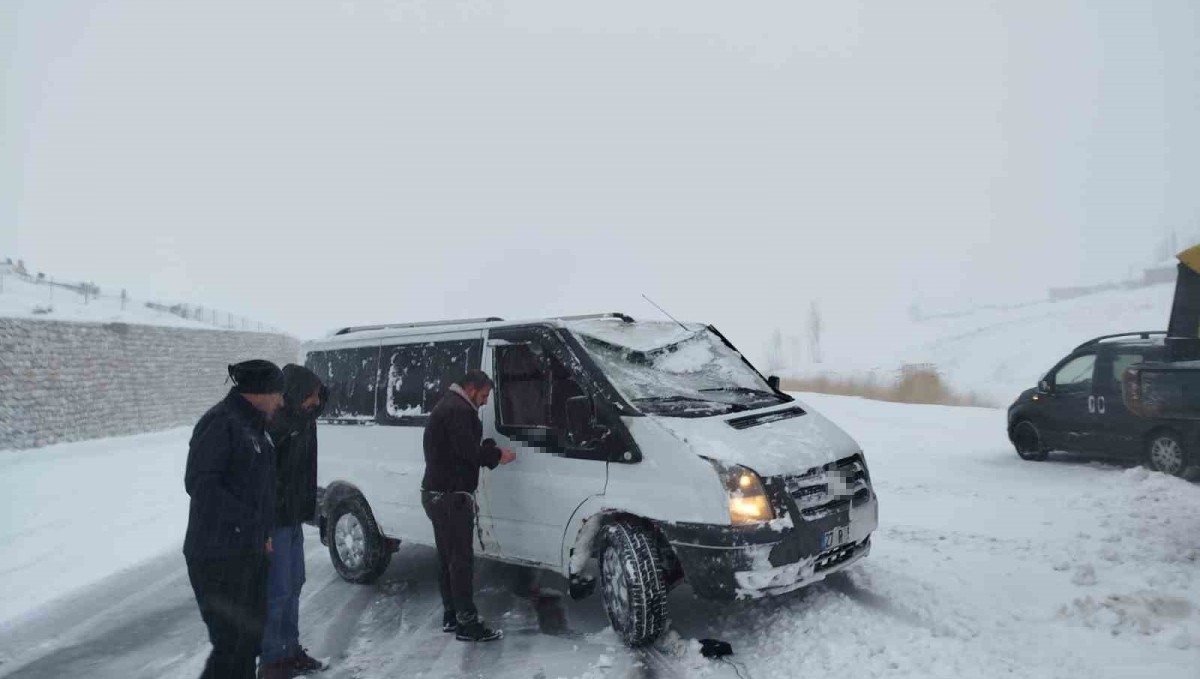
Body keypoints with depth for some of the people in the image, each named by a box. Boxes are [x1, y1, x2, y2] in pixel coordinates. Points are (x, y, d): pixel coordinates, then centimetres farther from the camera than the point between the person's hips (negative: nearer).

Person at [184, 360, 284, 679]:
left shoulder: (252, 425, 13)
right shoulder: (220, 423, -15)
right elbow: (199, 483, -21)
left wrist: (263, 532, 10)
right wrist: (249, 522, -20)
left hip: (250, 551, 9)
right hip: (220, 555, -9)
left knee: (250, 635, 18)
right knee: (230, 643, -5)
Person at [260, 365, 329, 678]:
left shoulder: (301, 419, 8)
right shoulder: (271, 422, -21)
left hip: (293, 518, 9)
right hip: (273, 521, -9)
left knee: (293, 586, 17)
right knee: (276, 592, 0)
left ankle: (290, 650, 31)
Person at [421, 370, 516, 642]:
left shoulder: (448, 405, 19)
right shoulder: (459, 410, -16)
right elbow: (467, 451, -24)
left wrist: (489, 450, 5)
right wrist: (496, 455, -10)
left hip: (437, 494, 11)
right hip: (452, 497, -11)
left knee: (448, 558, 17)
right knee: (462, 560, -5)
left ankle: (450, 615, 26)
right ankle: (467, 624, 0)